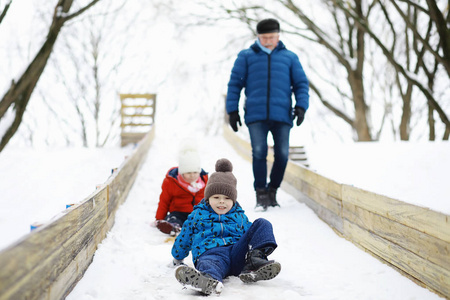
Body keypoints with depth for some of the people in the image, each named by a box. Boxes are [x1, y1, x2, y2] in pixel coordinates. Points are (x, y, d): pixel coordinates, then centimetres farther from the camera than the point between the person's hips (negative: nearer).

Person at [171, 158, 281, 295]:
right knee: (212, 262, -44)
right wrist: (178, 258, 39)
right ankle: (209, 280, -83)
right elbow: (183, 238, 31)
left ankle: (254, 260, -33)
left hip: (237, 251, 4)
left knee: (262, 224, -9)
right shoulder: (198, 215, 22)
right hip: (210, 252, -4)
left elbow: (250, 234, 32)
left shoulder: (239, 216, 28)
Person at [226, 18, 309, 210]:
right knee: (259, 152, -11)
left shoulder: (290, 57, 17)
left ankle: (273, 190, 14)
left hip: (282, 115, 1)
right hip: (255, 115, -1)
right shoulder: (246, 56, 14)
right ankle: (261, 194, -1)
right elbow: (235, 83, 13)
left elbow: (301, 83, 16)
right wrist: (232, 110, 5)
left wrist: (301, 106, 0)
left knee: (282, 154, -4)